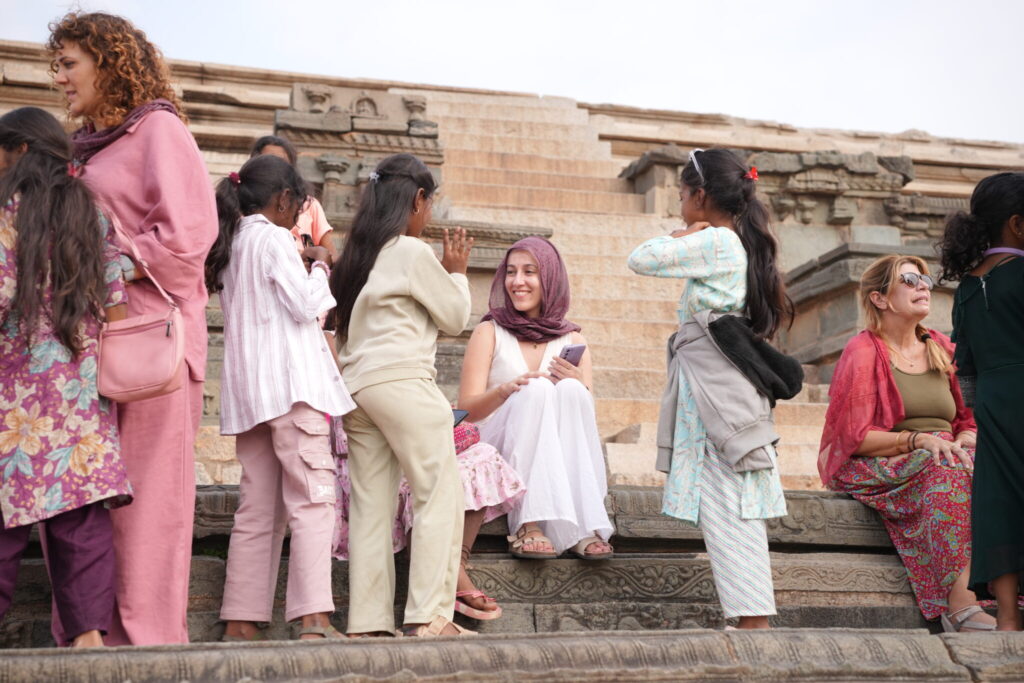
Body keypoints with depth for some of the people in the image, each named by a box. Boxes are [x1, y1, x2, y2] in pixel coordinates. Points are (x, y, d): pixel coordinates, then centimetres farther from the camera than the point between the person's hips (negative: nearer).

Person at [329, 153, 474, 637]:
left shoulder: (357, 254, 18)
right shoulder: (413, 252, -4)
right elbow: (455, 317, 3)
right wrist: (456, 271, 17)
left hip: (356, 384, 8)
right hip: (402, 380, -8)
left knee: (371, 505, 5)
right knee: (439, 494, -4)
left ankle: (368, 623, 4)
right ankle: (429, 615, -9)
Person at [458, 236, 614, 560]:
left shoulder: (572, 340, 10)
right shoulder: (490, 332, 4)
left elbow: (589, 419, 5)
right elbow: (466, 409, -4)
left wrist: (577, 387, -17)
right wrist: (505, 390, -24)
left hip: (559, 461, 2)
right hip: (502, 455, -2)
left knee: (569, 389, -26)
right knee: (537, 388, -28)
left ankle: (583, 526, -33)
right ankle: (527, 526, -37)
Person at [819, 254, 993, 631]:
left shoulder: (944, 349, 17)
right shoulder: (862, 353, -1)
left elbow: (971, 421, 17)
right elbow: (854, 437, -9)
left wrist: (963, 443, -7)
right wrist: (919, 440, -20)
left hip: (947, 461, 5)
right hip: (884, 472, -5)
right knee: (947, 471, -35)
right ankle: (961, 604, -42)